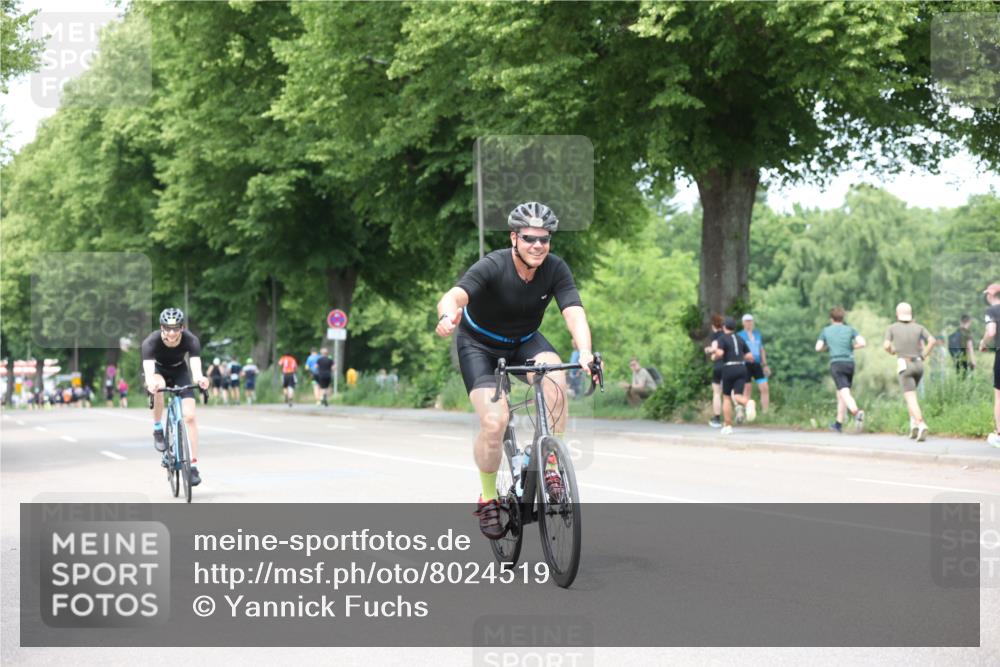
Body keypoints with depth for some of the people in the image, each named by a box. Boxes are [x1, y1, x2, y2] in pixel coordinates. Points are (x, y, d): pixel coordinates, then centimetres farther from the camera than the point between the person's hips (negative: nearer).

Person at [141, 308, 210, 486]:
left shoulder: (191, 340, -31)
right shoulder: (151, 342, -34)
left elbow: (196, 365, -45)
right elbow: (149, 369, -47)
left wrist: (199, 379, -68)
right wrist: (151, 382, -70)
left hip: (179, 371, 1)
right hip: (158, 370, -1)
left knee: (189, 416, -14)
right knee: (158, 386, -38)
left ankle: (193, 465, -8)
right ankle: (158, 430, -16)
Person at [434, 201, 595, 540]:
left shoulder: (556, 269, -18)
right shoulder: (493, 267, -28)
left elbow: (574, 312, -30)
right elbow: (454, 296, -43)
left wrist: (585, 353, -50)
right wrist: (447, 316, -68)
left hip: (525, 342, 3)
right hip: (479, 345, -3)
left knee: (555, 376, -31)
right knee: (494, 422, -21)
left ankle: (551, 467, -17)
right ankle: (488, 499, 5)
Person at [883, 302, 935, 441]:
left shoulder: (892, 328, 1)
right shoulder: (918, 327, 7)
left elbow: (886, 346, -11)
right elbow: (932, 340, -7)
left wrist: (892, 351, 13)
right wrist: (924, 356, 4)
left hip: (904, 366, -4)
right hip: (918, 365, 4)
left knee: (911, 399, -10)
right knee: (910, 393, 25)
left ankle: (921, 425, -32)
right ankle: (914, 424, 11)